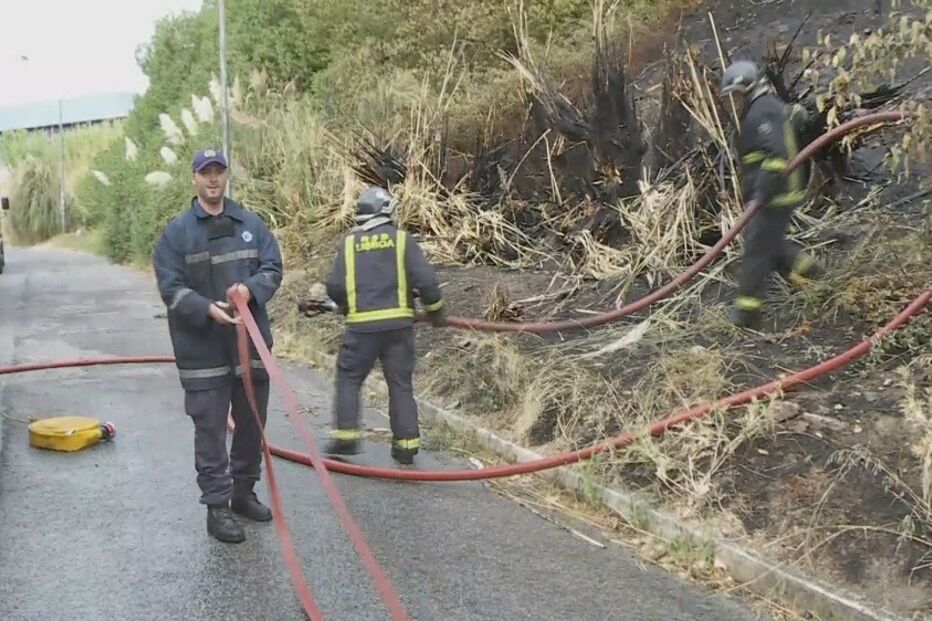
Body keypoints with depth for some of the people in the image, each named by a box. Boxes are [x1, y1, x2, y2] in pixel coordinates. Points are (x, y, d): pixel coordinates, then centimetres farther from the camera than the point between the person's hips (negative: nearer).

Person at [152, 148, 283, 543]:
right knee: (211, 429, 1)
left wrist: (250, 288, -17)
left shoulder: (252, 224, 6)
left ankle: (243, 492, 31)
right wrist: (208, 308, -23)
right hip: (202, 348, -4)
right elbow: (170, 287, -8)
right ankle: (217, 506, 11)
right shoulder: (178, 231, -3)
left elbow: (273, 268, 4)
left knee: (252, 423, 14)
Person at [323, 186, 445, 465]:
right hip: (398, 323, 1)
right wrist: (435, 310, 11)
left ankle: (346, 434, 7)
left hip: (361, 324, 0)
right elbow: (426, 280, -5)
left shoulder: (349, 243, 5)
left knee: (349, 378, 14)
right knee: (400, 383, 9)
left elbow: (334, 286, 1)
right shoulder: (402, 239, 2)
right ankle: (406, 444, 11)